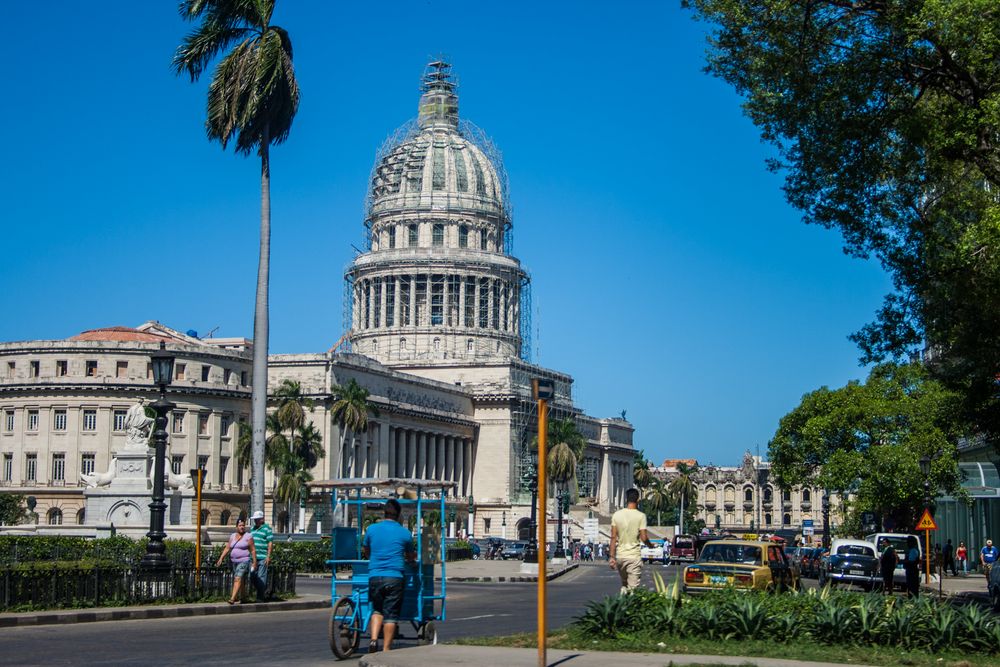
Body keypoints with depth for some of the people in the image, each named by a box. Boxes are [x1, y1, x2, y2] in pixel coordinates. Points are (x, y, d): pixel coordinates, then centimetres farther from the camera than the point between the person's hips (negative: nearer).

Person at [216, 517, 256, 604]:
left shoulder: (248, 537, -4)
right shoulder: (232, 536, 12)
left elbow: (252, 550, -4)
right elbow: (227, 548, 9)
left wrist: (255, 562, -7)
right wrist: (221, 559, 0)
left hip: (244, 561, -6)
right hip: (234, 561, 6)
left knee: (238, 579, -18)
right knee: (239, 580, 14)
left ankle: (232, 598, -26)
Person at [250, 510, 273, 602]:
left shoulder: (267, 529, -4)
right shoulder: (253, 529, 17)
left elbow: (270, 543, -8)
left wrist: (268, 556, -15)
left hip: (263, 558, -7)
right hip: (253, 557, 7)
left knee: (261, 577, -5)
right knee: (252, 577, 7)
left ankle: (260, 597, 1)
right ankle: (264, 592, 22)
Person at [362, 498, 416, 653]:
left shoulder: (371, 529, 5)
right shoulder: (405, 533, 1)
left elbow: (365, 551, 23)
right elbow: (411, 557, 17)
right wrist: (415, 555, 41)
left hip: (374, 576, 2)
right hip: (394, 577, -2)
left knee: (377, 610, 17)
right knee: (390, 614, 5)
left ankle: (373, 639, -3)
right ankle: (386, 649, 6)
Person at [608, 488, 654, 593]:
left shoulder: (616, 515, 2)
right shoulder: (640, 516, -7)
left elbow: (613, 537, 1)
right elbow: (643, 538, -9)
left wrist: (612, 557, 3)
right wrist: (650, 545, 13)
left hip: (620, 556, 4)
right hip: (634, 557, -4)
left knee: (624, 584, 22)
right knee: (632, 587, -2)